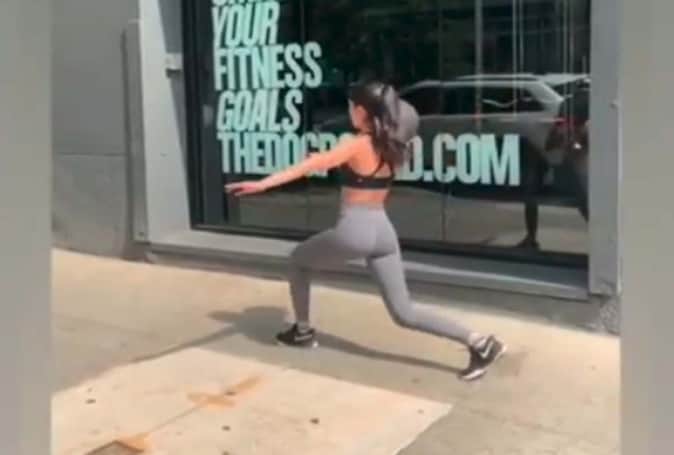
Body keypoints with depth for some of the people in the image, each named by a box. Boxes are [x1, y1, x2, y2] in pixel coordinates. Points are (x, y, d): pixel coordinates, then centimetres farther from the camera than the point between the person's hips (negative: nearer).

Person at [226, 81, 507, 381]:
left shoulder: (356, 146, -10)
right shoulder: (391, 146, 10)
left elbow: (310, 165, -21)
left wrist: (262, 184, -27)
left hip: (353, 230, -7)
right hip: (382, 231, 7)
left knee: (298, 260, 22)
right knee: (403, 311, 9)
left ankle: (302, 331, 28)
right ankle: (478, 342, -2)